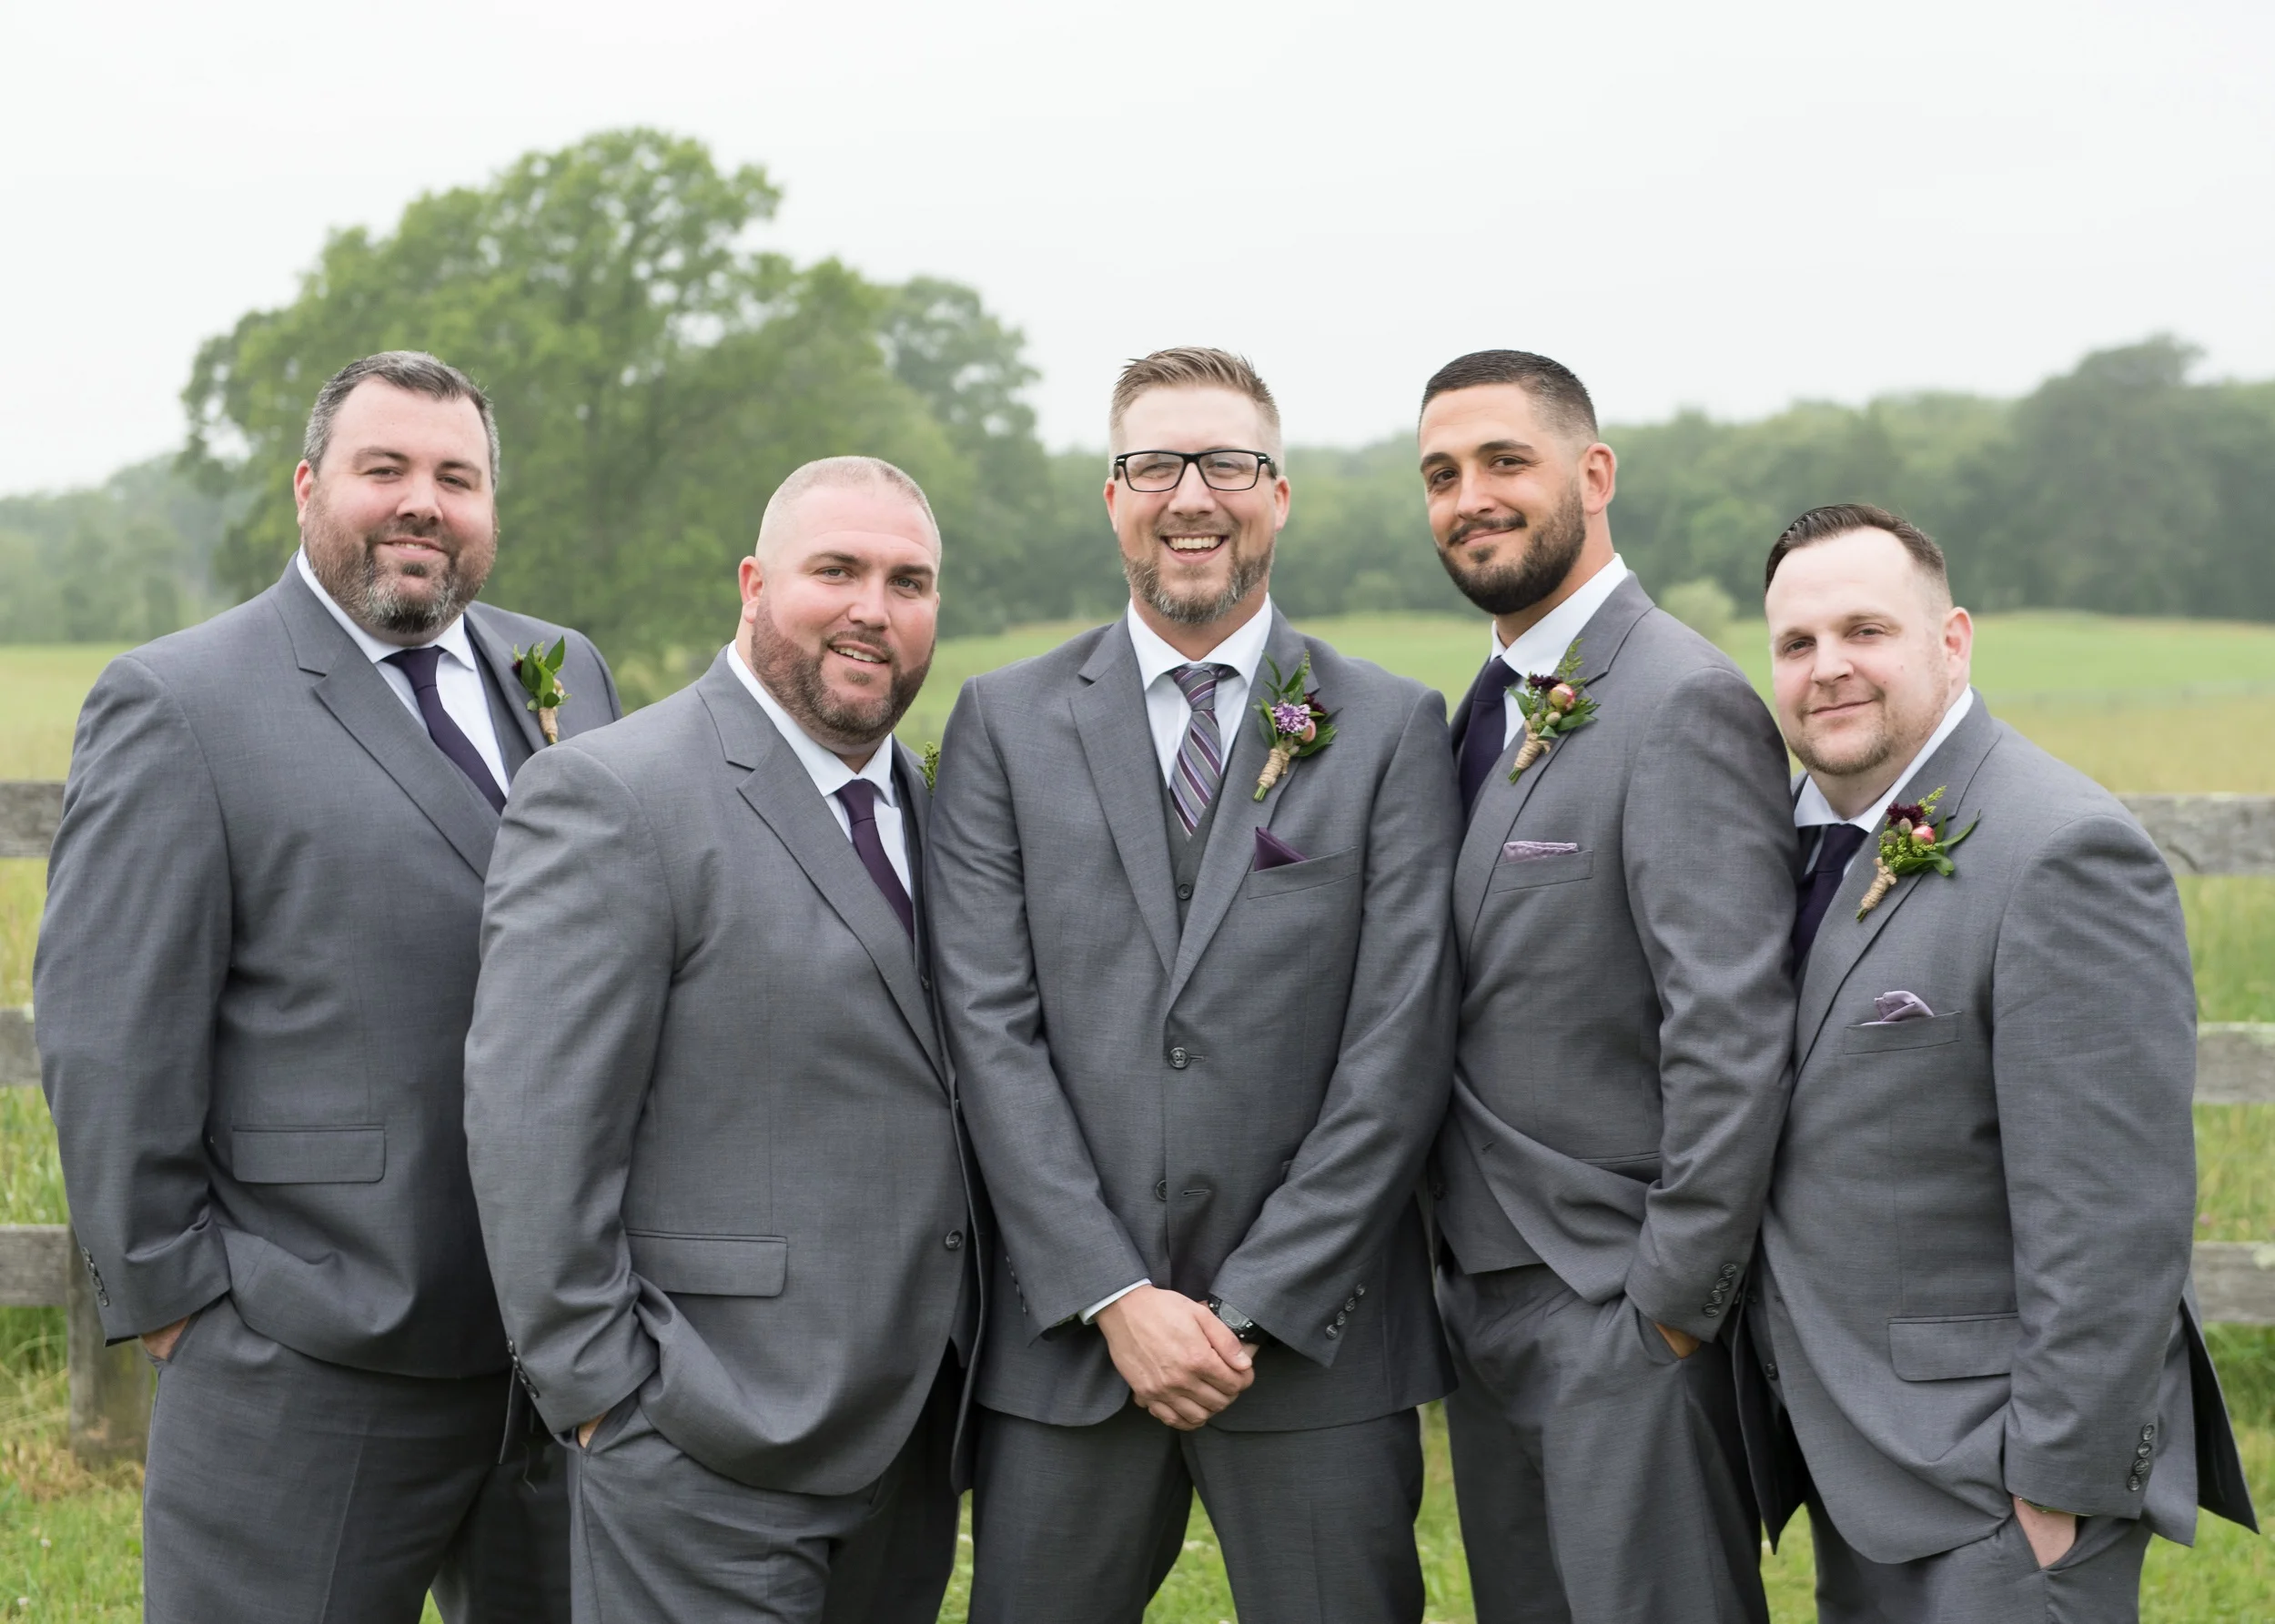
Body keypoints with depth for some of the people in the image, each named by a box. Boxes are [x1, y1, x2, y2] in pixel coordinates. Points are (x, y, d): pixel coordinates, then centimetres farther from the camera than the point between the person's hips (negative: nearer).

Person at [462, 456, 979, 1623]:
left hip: (914, 1433, 7)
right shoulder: (610, 796, -11)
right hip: (714, 1451, -7)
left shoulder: (932, 803, 13)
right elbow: (531, 1128, -14)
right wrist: (605, 1395, -15)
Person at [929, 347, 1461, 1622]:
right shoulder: (1007, 724, 5)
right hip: (1066, 1339, 1)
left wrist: (1253, 1307, -9)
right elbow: (992, 1029, -2)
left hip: (1317, 1338, -1)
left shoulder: (1392, 728, 3)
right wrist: (1115, 1297, -9)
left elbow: (1401, 1043, -4)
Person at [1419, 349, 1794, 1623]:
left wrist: (1676, 1302, -19)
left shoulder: (1685, 703, -16)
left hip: (1624, 1315, -9)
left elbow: (1733, 1032, -21)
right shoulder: (1497, 707, 13)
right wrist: (1461, 1276, 10)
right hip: (1486, 1301, 9)